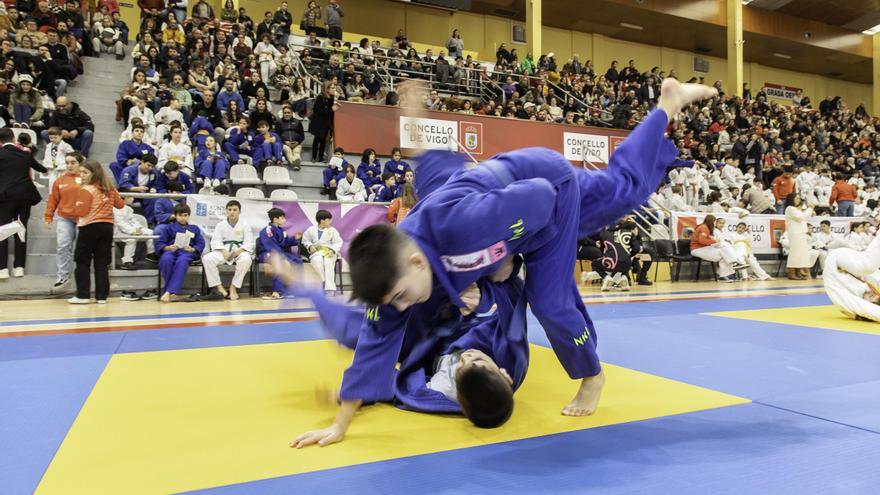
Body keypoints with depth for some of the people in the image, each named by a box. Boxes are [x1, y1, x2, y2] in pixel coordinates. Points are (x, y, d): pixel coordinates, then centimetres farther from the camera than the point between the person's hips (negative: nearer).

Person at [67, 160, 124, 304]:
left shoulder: (86, 190, -12)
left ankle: (82, 295, 6)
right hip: (107, 227, 6)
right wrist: (124, 201, 38)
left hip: (89, 227, -6)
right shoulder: (109, 188, 8)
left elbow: (80, 211, -16)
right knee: (102, 263, 8)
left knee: (83, 262, 5)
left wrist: (75, 207, 3)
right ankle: (101, 296, 8)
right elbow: (120, 204, 18)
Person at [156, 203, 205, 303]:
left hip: (186, 252, -1)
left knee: (182, 261, -38)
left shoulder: (194, 228, 24)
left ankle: (170, 292, -42)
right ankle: (173, 292, -30)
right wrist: (167, 248, -11)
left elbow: (201, 244, 11)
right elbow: (159, 243, 11)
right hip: (170, 250, 1)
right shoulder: (169, 227, 22)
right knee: (166, 259, -37)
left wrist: (192, 249, -10)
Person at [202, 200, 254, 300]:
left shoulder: (245, 225, 4)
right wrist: (223, 252, -18)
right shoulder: (220, 225, 9)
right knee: (207, 258, -27)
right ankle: (219, 288, -18)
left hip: (240, 251, -2)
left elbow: (248, 243, -3)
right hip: (224, 251, 2)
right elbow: (216, 241, 2)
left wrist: (238, 251, -20)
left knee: (246, 260, -38)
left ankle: (233, 287, -22)